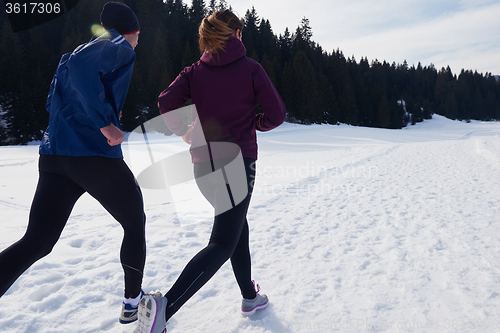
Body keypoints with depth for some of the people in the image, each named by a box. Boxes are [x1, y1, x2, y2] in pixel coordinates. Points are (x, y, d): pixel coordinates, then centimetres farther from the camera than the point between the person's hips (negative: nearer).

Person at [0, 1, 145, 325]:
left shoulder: (84, 47, 23)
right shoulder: (122, 48, -2)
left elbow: (55, 102, 24)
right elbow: (82, 66, -23)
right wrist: (106, 124, -22)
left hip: (54, 158, 8)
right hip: (97, 156, -7)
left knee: (35, 242, 8)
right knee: (135, 224, 15)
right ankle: (133, 303, 27)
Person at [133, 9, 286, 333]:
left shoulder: (195, 71, 6)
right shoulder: (250, 68, -2)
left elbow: (166, 103, -8)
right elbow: (277, 114, -3)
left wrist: (185, 132, 8)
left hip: (204, 166, 6)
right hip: (237, 161, -5)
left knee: (237, 226, 22)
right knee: (222, 243, -3)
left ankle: (250, 297, 35)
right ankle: (165, 307, -19)